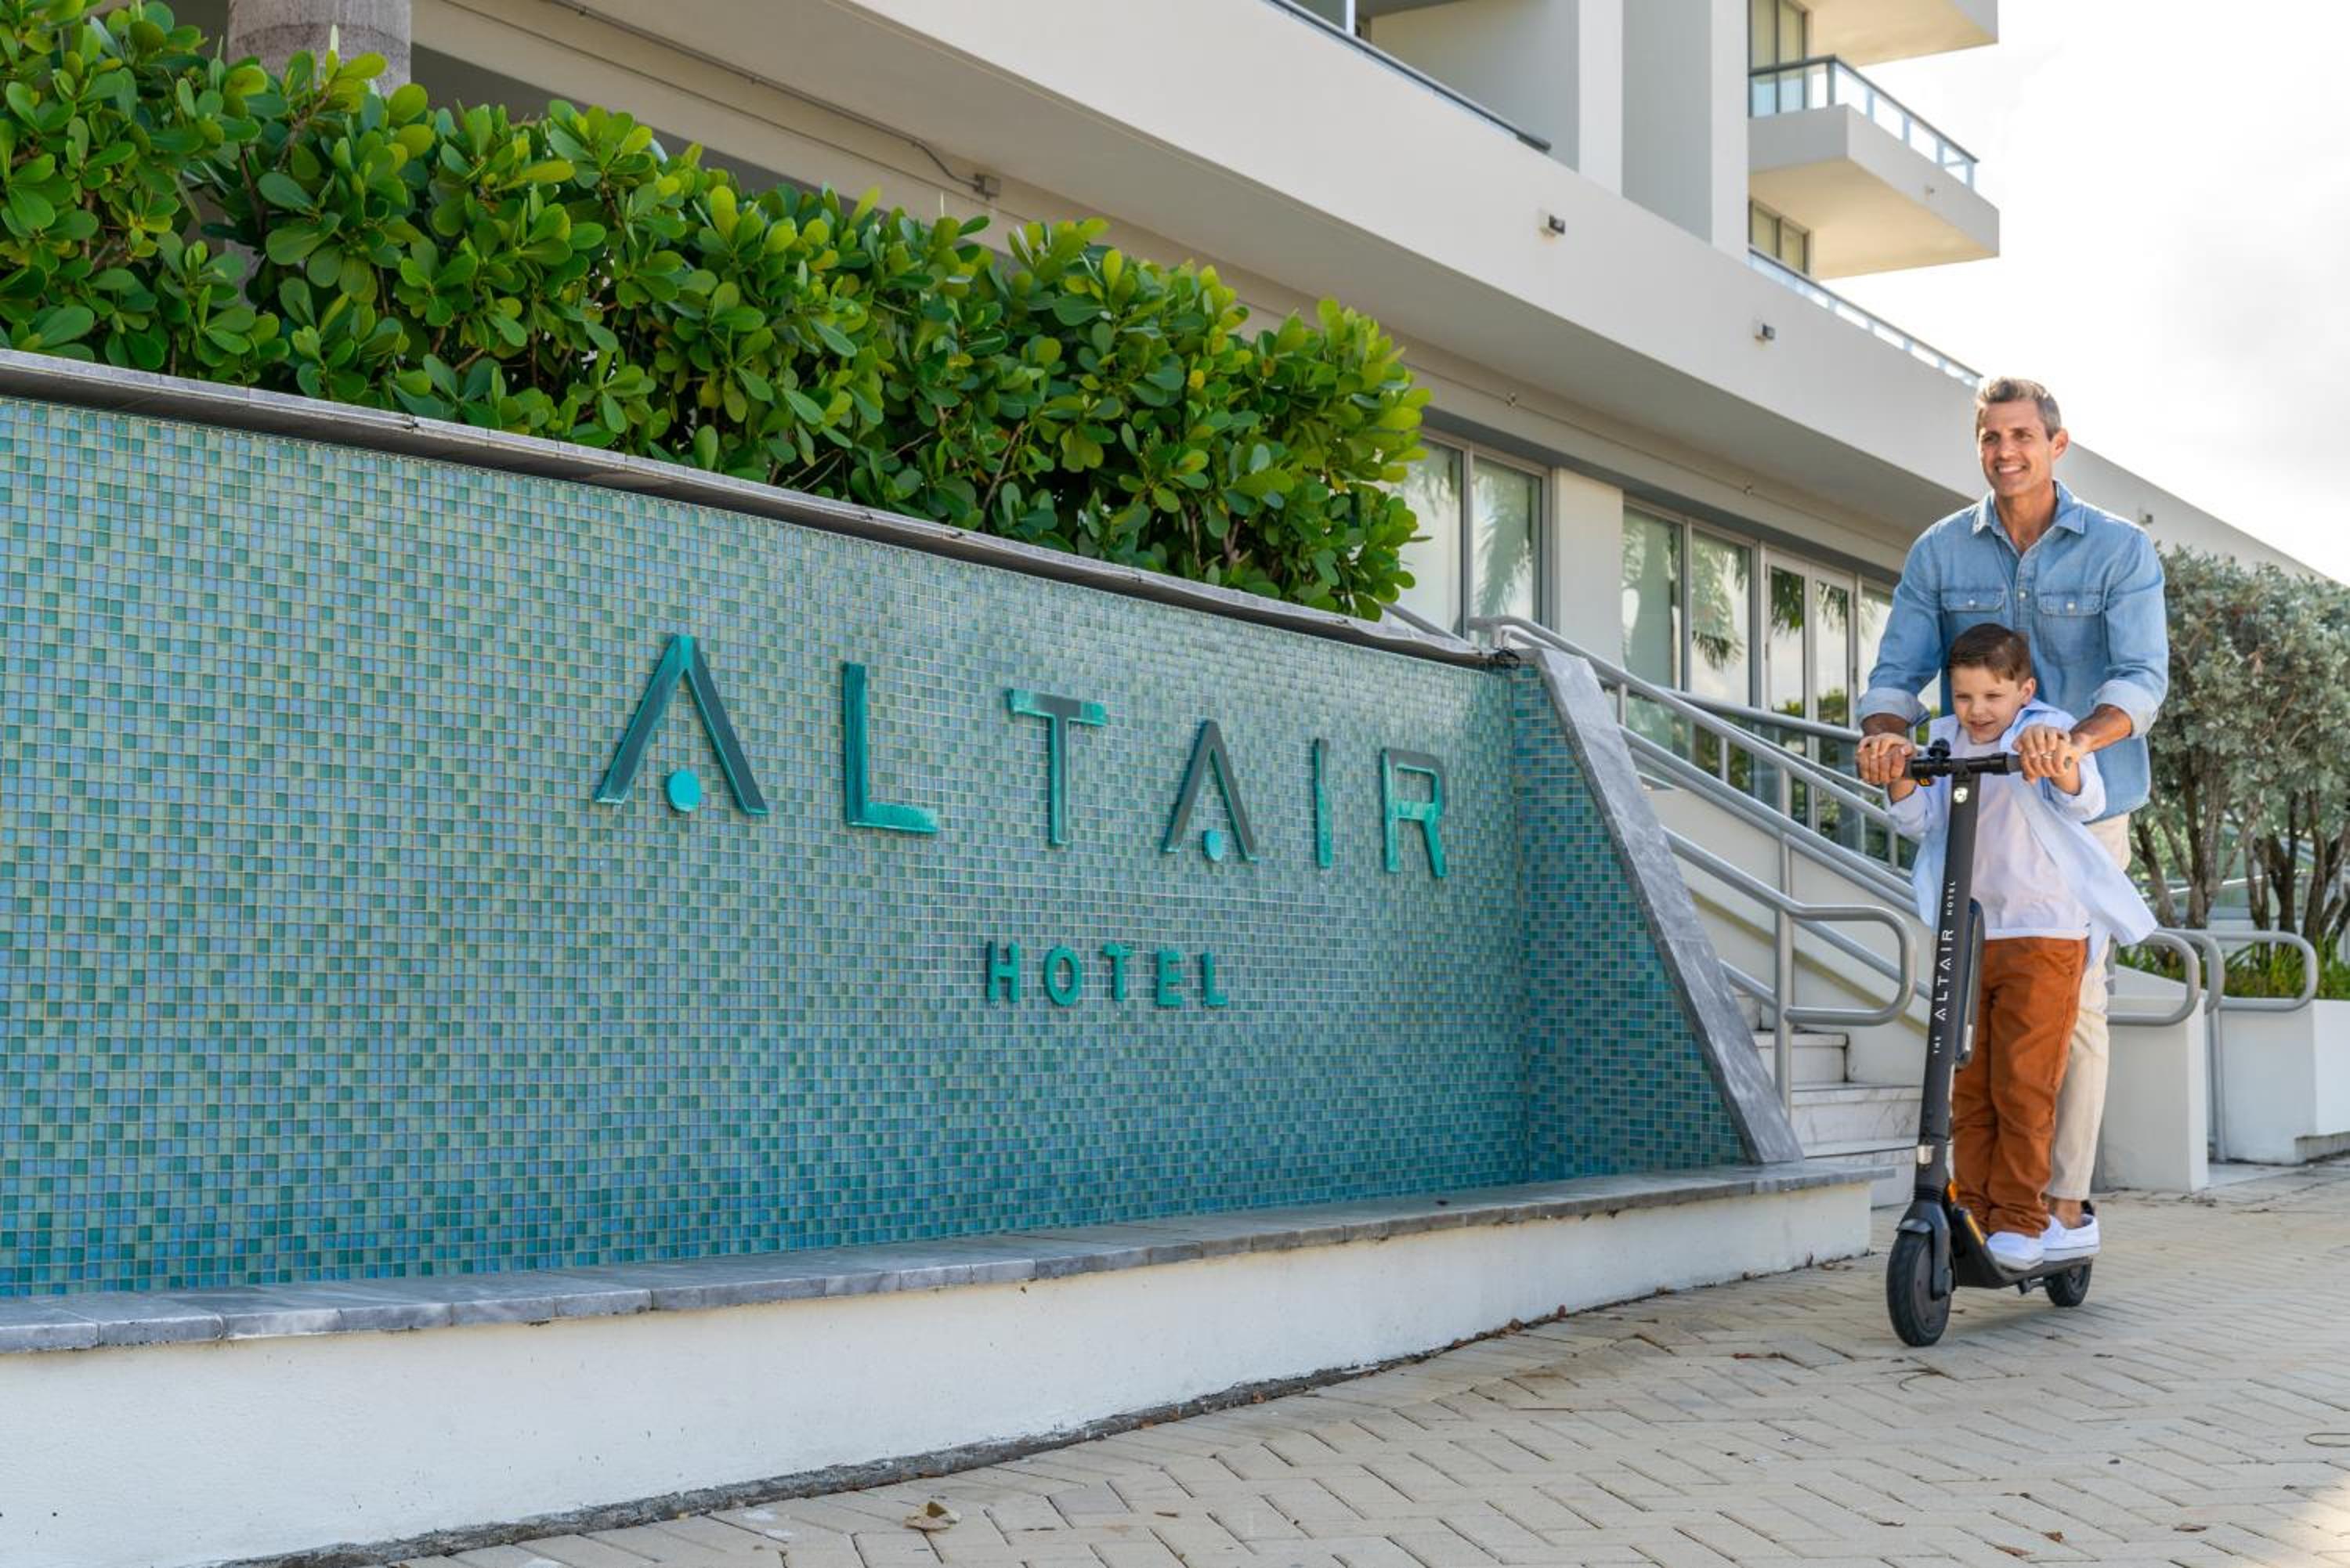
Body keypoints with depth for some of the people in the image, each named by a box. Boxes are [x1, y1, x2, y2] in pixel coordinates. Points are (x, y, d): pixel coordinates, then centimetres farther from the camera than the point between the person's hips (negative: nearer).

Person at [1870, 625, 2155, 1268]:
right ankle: (1976, 1211, 15)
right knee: (1969, 1086, 7)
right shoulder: (1942, 740, 6)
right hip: (1968, 936, 5)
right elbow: (1920, 822, -2)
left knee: (2024, 1084, -4)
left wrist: (2065, 769, -45)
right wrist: (1898, 780, -23)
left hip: (2043, 932, -4)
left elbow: (2085, 803, -23)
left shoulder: (2047, 733, -7)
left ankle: (2021, 1220, 5)